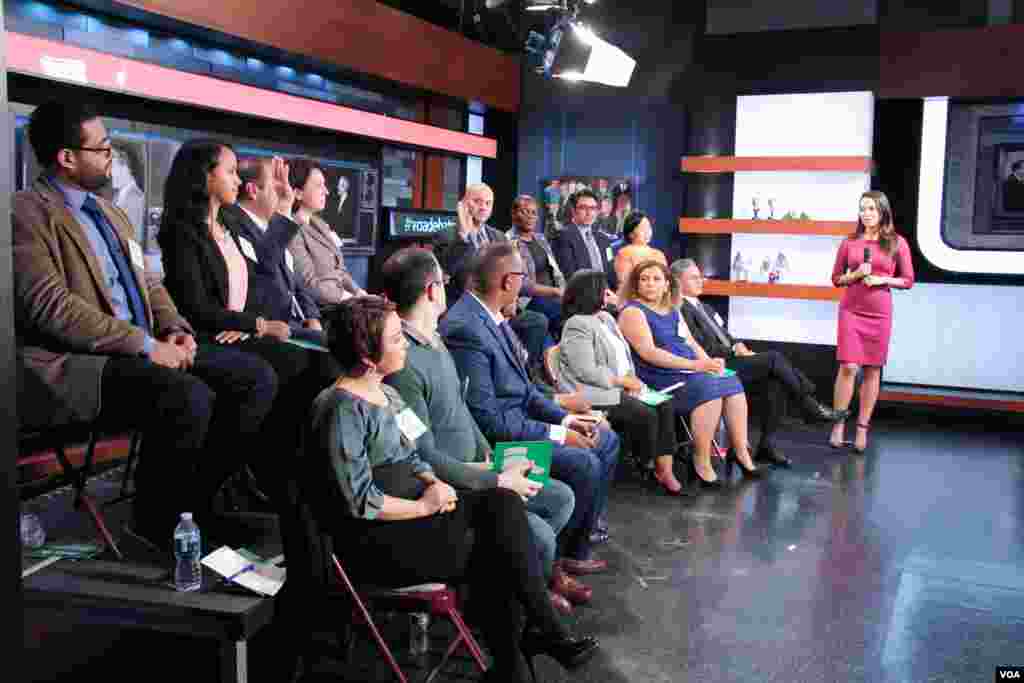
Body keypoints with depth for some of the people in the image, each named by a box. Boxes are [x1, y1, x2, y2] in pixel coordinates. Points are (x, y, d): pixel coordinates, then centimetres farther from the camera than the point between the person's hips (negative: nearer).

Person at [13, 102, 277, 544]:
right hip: (77, 361, -8)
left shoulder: (110, 212, 21)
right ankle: (156, 528, -11)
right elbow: (49, 306, -19)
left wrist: (174, 329, 0)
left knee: (256, 376, -7)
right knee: (189, 397, -33)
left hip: (144, 347, 9)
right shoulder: (27, 212, -8)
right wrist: (145, 345, -20)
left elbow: (147, 283, 22)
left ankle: (202, 502, 2)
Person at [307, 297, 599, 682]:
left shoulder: (387, 395, 13)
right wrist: (425, 506, -13)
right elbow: (359, 501, -20)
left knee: (503, 503, -14)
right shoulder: (341, 409, -16)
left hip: (413, 512, 8)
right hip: (374, 540, -8)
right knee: (496, 552, -17)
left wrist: (435, 484, -2)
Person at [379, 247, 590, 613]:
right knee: (539, 534, -17)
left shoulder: (435, 340, 5)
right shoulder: (404, 363, -26)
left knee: (561, 498, 10)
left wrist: (490, 456, 5)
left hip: (472, 469, 10)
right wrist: (498, 480, -19)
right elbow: (426, 456, -25)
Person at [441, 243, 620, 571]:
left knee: (606, 441, 11)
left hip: (519, 417, 10)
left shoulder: (491, 315, 5)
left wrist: (563, 417, 1)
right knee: (584, 464, -21)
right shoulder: (464, 328, -25)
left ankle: (580, 536, 22)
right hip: (494, 438, -10)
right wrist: (555, 433, -20)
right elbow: (486, 418, -26)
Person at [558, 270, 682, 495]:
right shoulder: (577, 326, -13)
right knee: (646, 415, -23)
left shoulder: (606, 317, 15)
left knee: (664, 406, -11)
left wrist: (632, 379, -3)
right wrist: (624, 381, -15)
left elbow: (624, 356, 17)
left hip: (620, 387, 9)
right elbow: (587, 372, -20)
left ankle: (665, 469, -12)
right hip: (596, 394, -9)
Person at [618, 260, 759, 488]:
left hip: (690, 372, 8)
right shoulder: (633, 312, -4)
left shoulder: (673, 311, 22)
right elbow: (648, 352, -15)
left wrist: (709, 363, -4)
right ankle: (701, 461, -19)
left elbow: (691, 343, 19)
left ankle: (741, 451, -8)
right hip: (660, 378, -8)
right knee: (710, 390, -28)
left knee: (732, 384, -14)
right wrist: (694, 365, -20)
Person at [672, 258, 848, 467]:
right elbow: (703, 348, -15)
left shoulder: (702, 306, 22)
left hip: (728, 360, 9)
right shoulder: (681, 309, -9)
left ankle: (767, 445, -11)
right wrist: (734, 351, -9)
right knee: (774, 358, -18)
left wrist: (738, 346, 3)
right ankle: (811, 407, -5)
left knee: (776, 381, -13)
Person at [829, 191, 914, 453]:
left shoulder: (897, 243, 3)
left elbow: (908, 280, 5)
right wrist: (855, 275, -10)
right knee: (848, 367, -8)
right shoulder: (849, 242, 5)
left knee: (872, 370, 4)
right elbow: (836, 278, 9)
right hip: (851, 310, 0)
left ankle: (862, 429, 12)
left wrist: (883, 280, -12)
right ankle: (838, 425, 2)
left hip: (880, 313, 0)